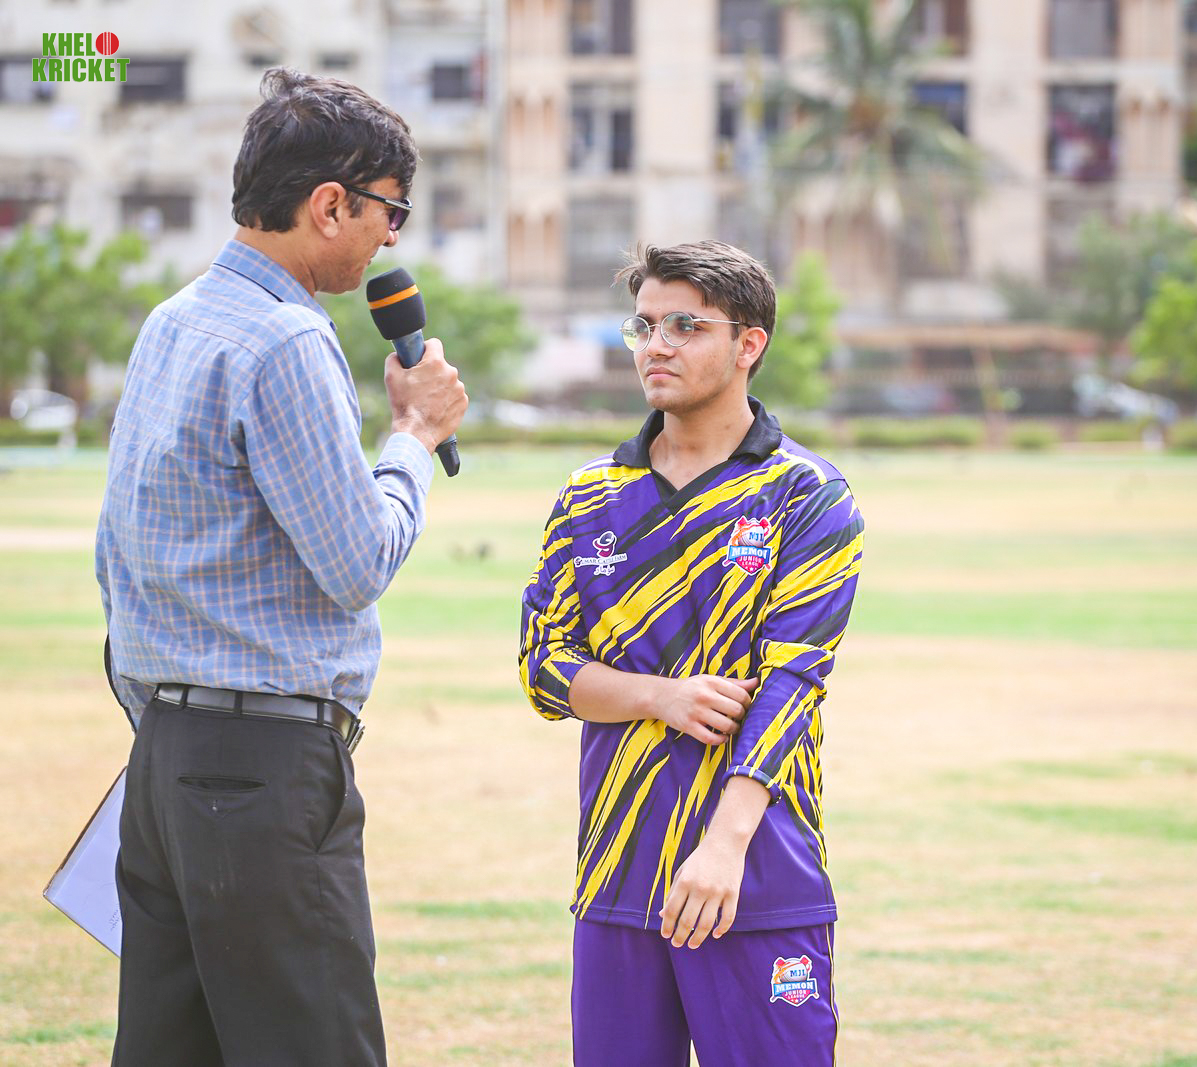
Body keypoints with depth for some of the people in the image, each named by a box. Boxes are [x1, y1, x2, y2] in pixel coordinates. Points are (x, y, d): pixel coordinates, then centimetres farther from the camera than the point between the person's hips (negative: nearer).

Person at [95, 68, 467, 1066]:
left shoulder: (169, 327, 16)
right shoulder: (285, 345, -14)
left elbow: (115, 557, 21)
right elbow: (358, 564, -13)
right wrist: (417, 432, 2)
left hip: (164, 754, 9)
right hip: (268, 759, -9)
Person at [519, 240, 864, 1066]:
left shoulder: (808, 499, -1)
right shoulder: (592, 500, 13)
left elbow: (788, 683, -10)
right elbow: (543, 664, 8)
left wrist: (726, 843, -22)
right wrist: (657, 696, -12)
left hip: (759, 880, -4)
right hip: (616, 873, 4)